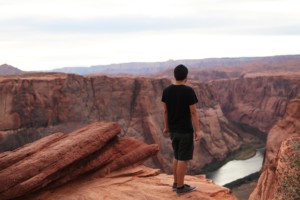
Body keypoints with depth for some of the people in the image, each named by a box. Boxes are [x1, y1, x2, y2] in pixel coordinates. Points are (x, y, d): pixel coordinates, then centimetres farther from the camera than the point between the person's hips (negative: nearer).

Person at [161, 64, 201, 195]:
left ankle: (176, 183, 26)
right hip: (185, 131, -6)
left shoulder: (166, 90, 1)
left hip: (173, 130, 6)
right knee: (183, 159, 2)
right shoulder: (188, 91, -16)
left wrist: (166, 127, 18)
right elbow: (193, 112, -14)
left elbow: (165, 111, 8)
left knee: (177, 156, 19)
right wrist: (197, 130, -9)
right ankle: (180, 187, 10)